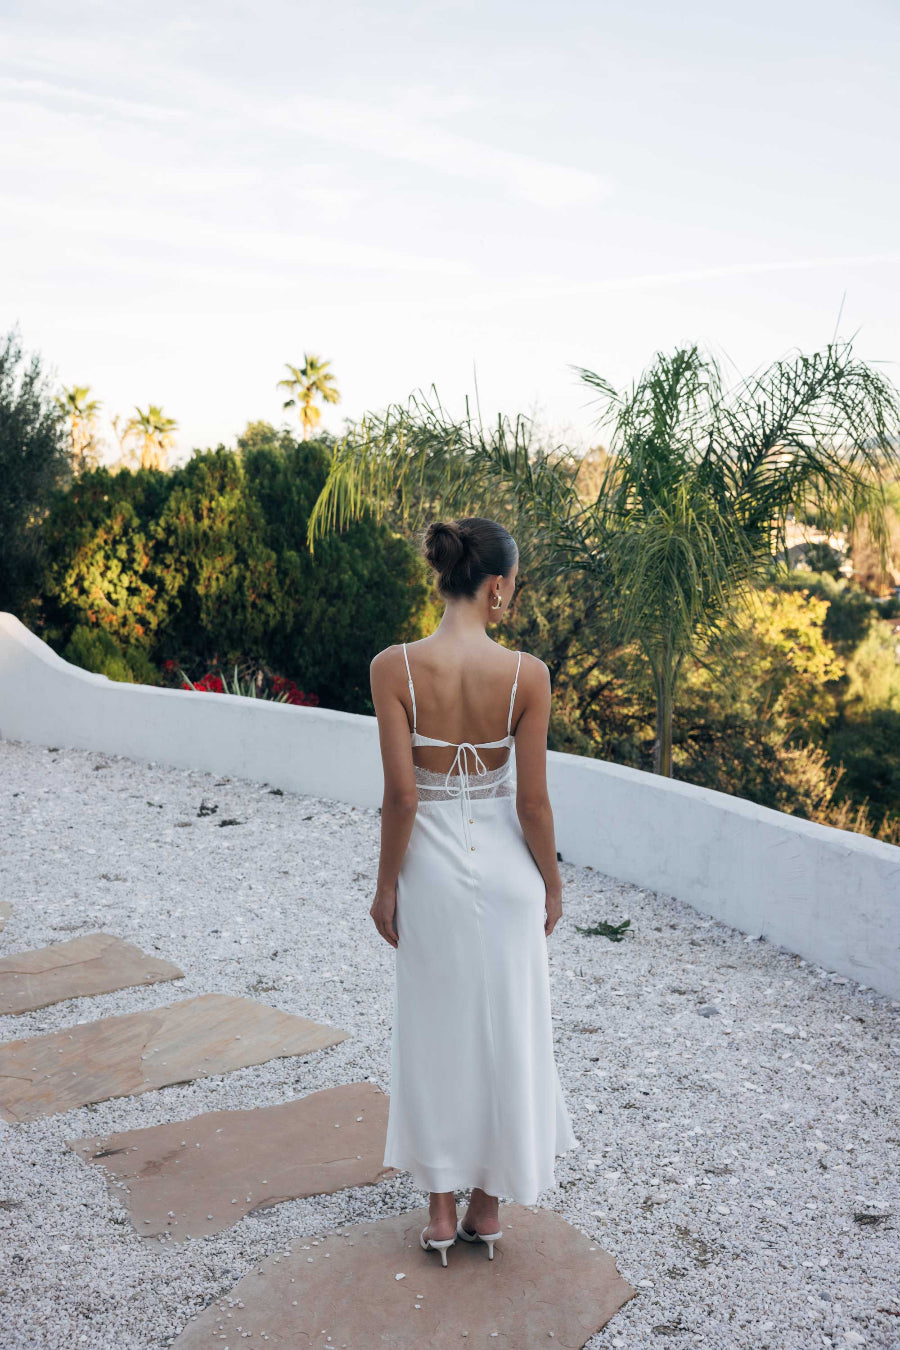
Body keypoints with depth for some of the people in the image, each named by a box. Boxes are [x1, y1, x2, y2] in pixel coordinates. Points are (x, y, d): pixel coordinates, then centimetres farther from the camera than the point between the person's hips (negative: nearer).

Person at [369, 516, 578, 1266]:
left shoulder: (394, 667, -15)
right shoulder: (526, 674, -15)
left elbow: (400, 794, -14)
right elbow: (533, 799, -10)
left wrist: (387, 885, -1)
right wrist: (551, 881, 5)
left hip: (432, 866, 0)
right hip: (504, 866, 0)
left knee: (435, 1032, 16)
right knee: (505, 1031, 16)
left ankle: (442, 1211, 28)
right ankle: (489, 1206, 31)